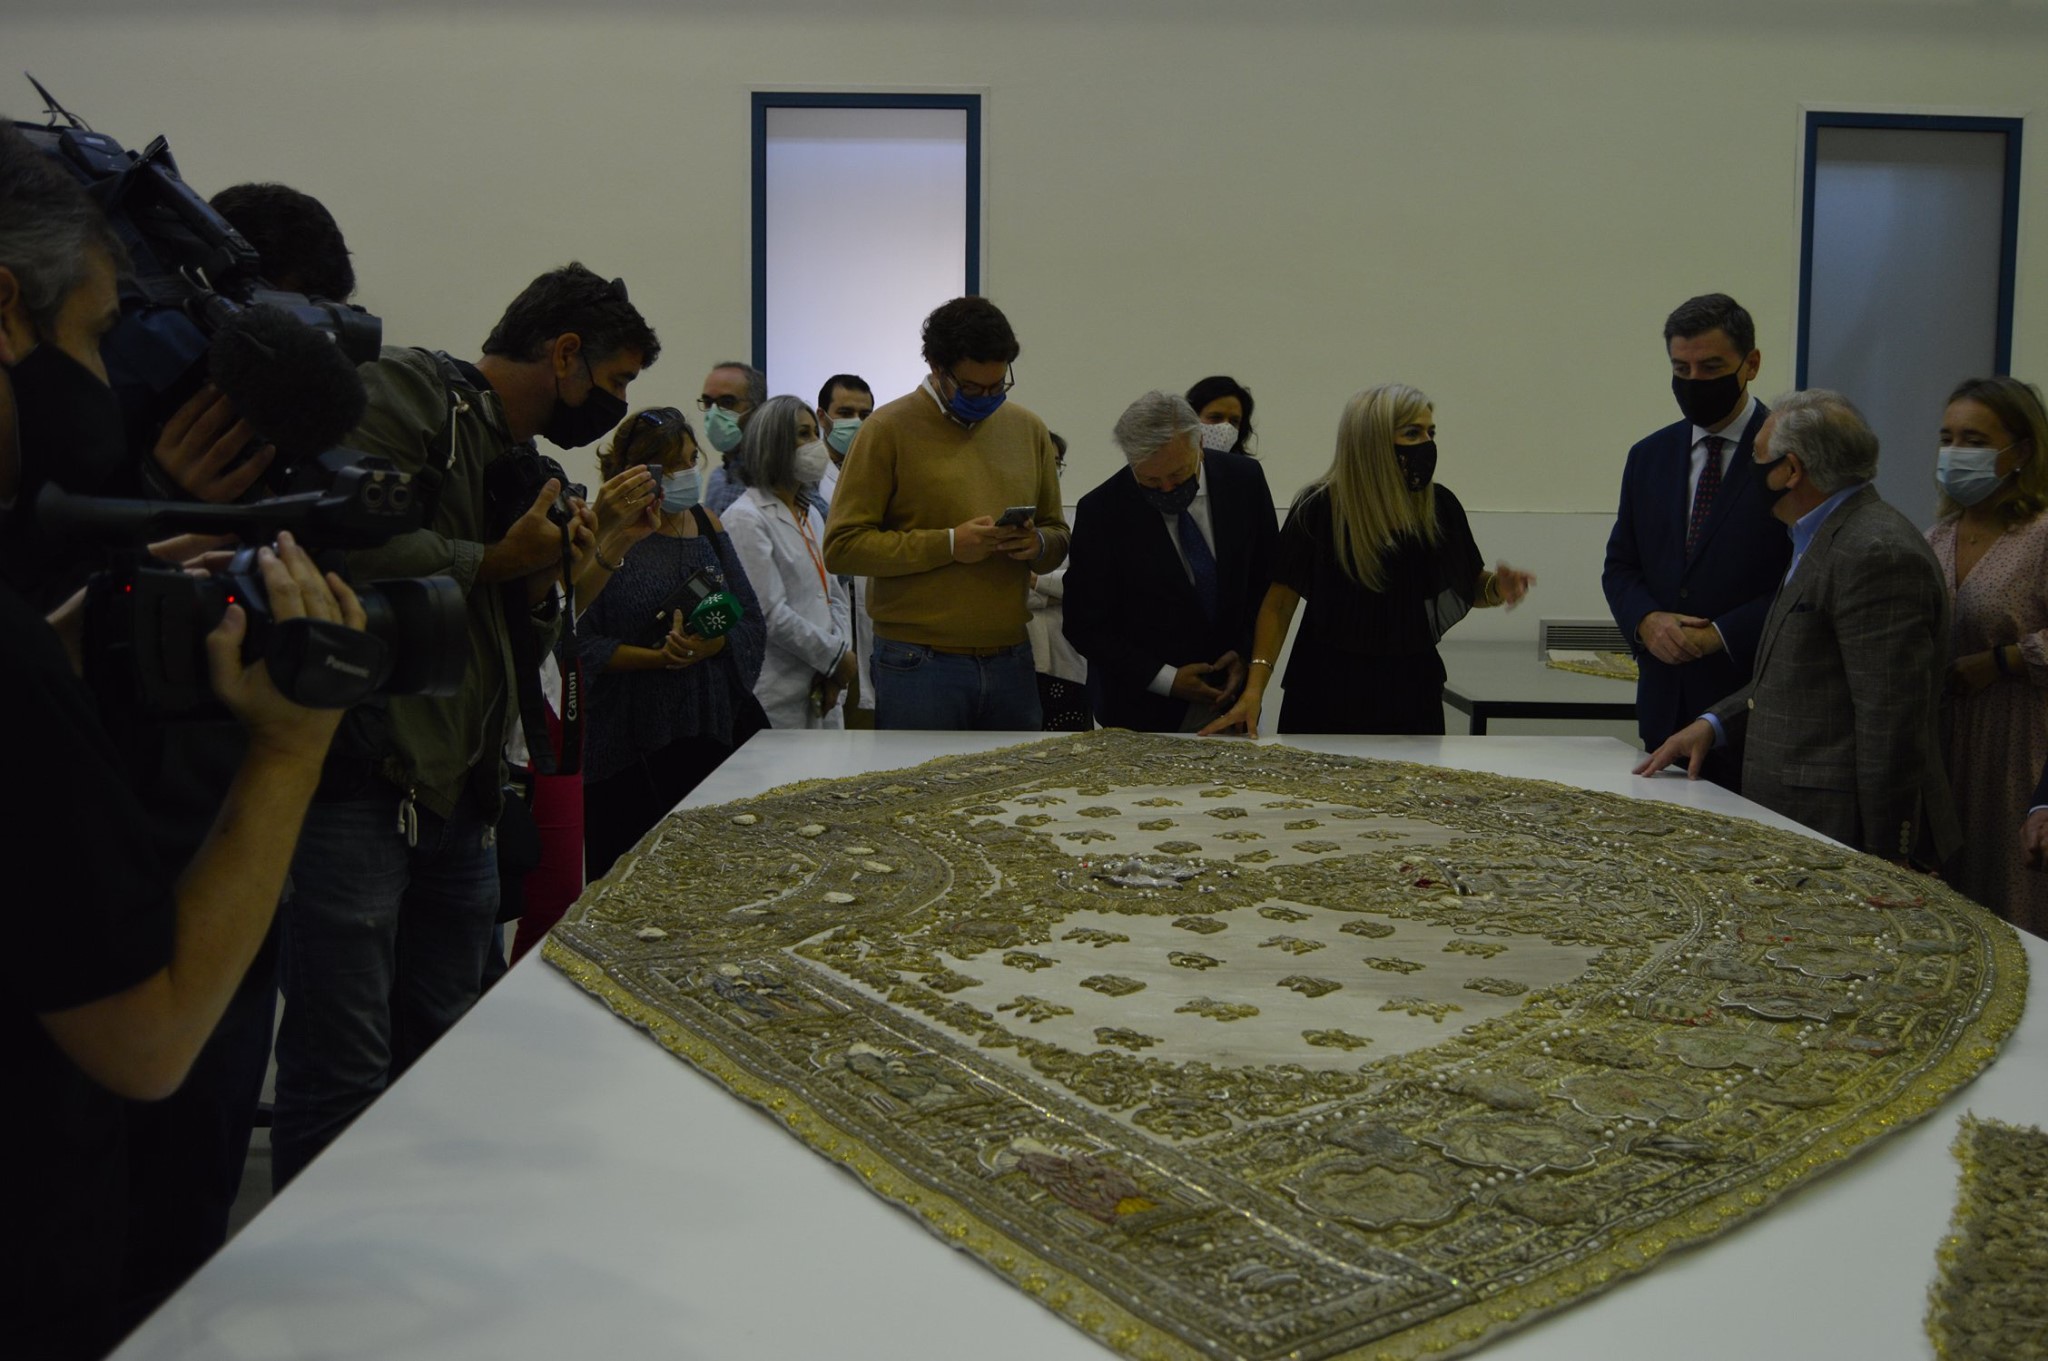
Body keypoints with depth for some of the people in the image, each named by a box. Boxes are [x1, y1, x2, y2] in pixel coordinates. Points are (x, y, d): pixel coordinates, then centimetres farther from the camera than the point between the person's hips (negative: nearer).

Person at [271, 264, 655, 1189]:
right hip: (360, 788, -9)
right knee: (343, 1085, -7)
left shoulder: (518, 461, 23)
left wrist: (543, 581, 6)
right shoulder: (412, 392, -5)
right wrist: (495, 561, -9)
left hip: (459, 801, 9)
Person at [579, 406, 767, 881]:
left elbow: (752, 622, 8)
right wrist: (657, 657, -19)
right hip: (628, 745, -4)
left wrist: (711, 644, -11)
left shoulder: (708, 526, 12)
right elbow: (582, 642, -9)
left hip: (713, 730, 4)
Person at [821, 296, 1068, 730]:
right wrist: (948, 544, -17)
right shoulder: (888, 429, -4)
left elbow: (1058, 535, 20)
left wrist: (1039, 544, -5)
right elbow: (842, 546, -10)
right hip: (919, 667, -4)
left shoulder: (1028, 429, 12)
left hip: (1011, 659, 5)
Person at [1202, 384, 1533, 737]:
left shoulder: (1439, 506, -2)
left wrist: (1497, 587, -13)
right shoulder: (1318, 509, -12)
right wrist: (1254, 688, -18)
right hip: (1329, 690, -3)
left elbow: (1470, 585, 10)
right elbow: (1279, 603, -10)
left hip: (1411, 692, 3)